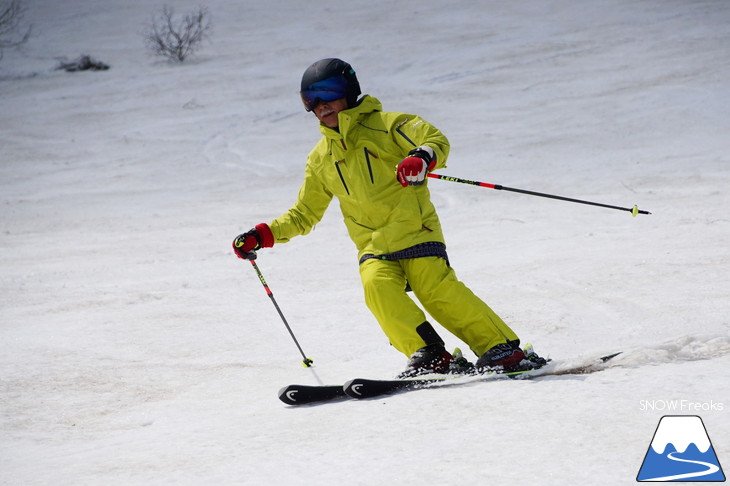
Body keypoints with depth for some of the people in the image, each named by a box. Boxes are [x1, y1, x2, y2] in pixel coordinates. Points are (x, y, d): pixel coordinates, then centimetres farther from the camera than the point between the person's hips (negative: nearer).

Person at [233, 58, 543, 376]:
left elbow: (436, 139, -6)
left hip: (414, 231, -4)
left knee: (437, 290, -22)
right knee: (376, 284, -26)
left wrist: (421, 158, -28)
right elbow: (304, 213, 26)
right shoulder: (320, 160, 19)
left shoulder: (383, 125, 4)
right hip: (374, 247, 4)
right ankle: (430, 356, -23)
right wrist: (264, 236, 13)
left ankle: (503, 350, -13)